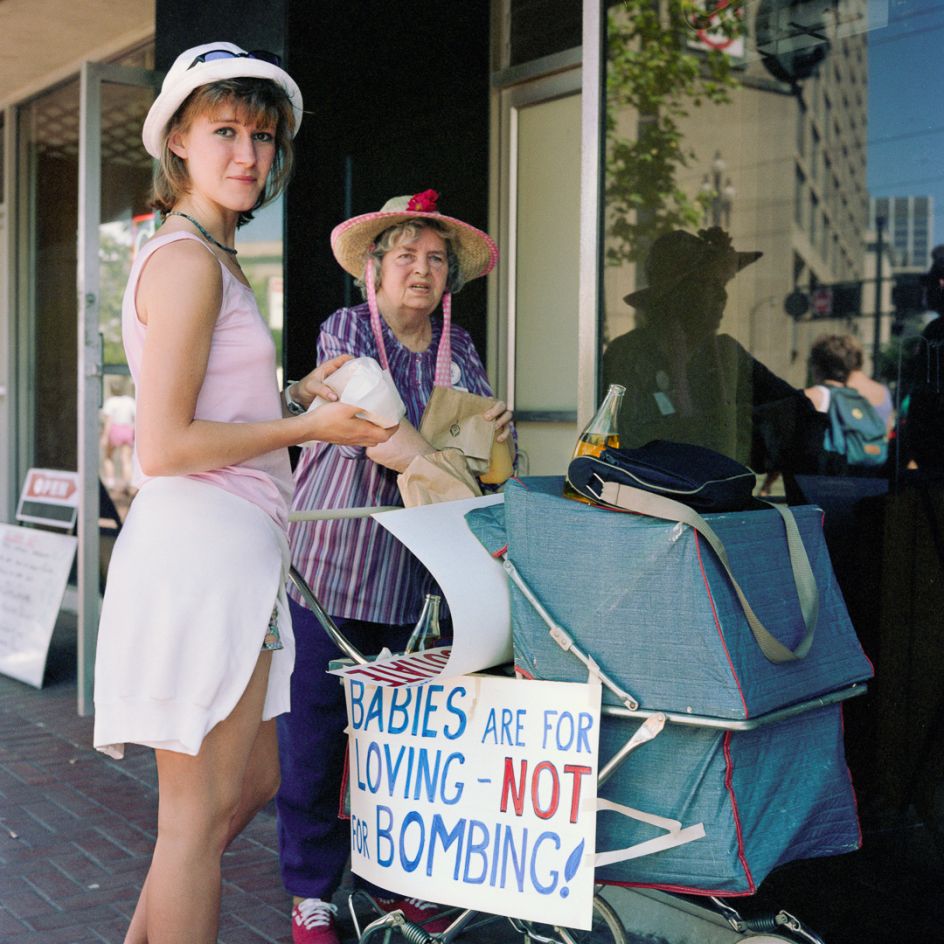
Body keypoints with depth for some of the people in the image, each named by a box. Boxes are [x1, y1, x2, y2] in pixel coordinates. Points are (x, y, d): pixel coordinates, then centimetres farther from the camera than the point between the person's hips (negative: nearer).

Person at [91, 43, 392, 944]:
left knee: (253, 781, 20)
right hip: (202, 553, -10)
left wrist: (300, 396, 16)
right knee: (201, 811, 1)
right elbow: (164, 447, -19)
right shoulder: (187, 261, -13)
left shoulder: (208, 258, 19)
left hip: (227, 554, 10)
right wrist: (309, 426, -11)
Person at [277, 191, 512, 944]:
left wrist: (496, 438, -15)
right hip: (333, 562, -3)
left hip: (421, 570, 4)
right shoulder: (345, 332, -2)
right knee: (317, 729, 0)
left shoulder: (458, 351, 12)